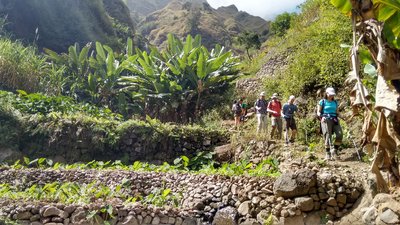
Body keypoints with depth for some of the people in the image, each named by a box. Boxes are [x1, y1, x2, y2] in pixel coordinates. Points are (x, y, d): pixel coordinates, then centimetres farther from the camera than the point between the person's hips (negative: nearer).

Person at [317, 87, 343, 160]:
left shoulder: (335, 102, 18)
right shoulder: (322, 101, 5)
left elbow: (336, 112, 23)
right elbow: (318, 112, 3)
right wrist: (321, 116, -15)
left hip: (334, 119, 5)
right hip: (326, 120, -4)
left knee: (340, 134, -12)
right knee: (328, 136, -8)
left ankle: (334, 150, 3)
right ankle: (328, 154, 0)